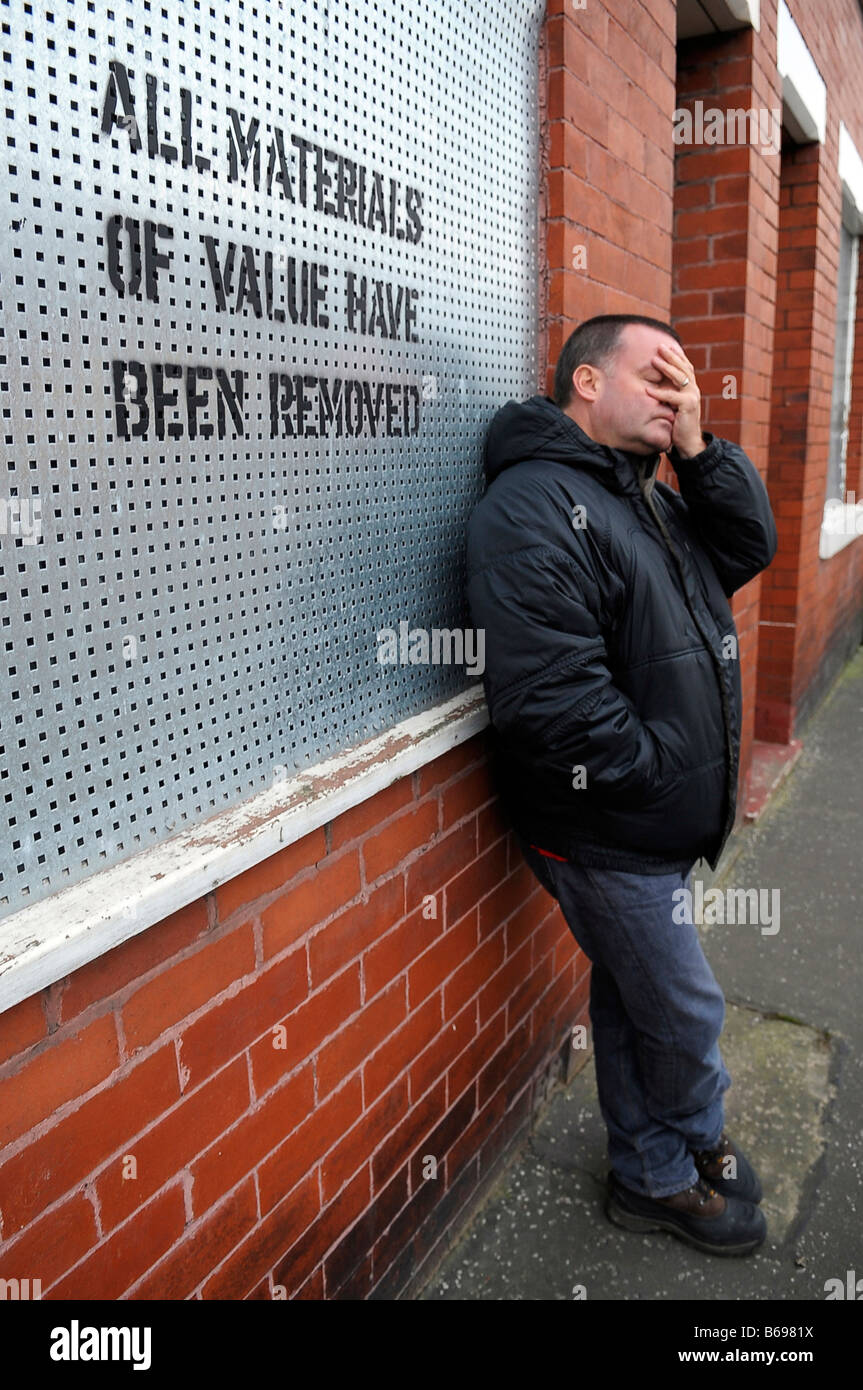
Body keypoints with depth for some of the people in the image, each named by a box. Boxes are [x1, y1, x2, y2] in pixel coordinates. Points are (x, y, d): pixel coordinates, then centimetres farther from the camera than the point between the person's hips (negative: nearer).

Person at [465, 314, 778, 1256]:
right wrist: (662, 778, -19)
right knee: (685, 1014, 10)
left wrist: (697, 447, -3)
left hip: (652, 827, 10)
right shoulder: (535, 505, -22)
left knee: (633, 998, 23)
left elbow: (749, 548, 9)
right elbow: (550, 696, -29)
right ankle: (694, 1151, 38)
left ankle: (651, 1172, 44)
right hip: (607, 834, -10)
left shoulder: (646, 495, 12)